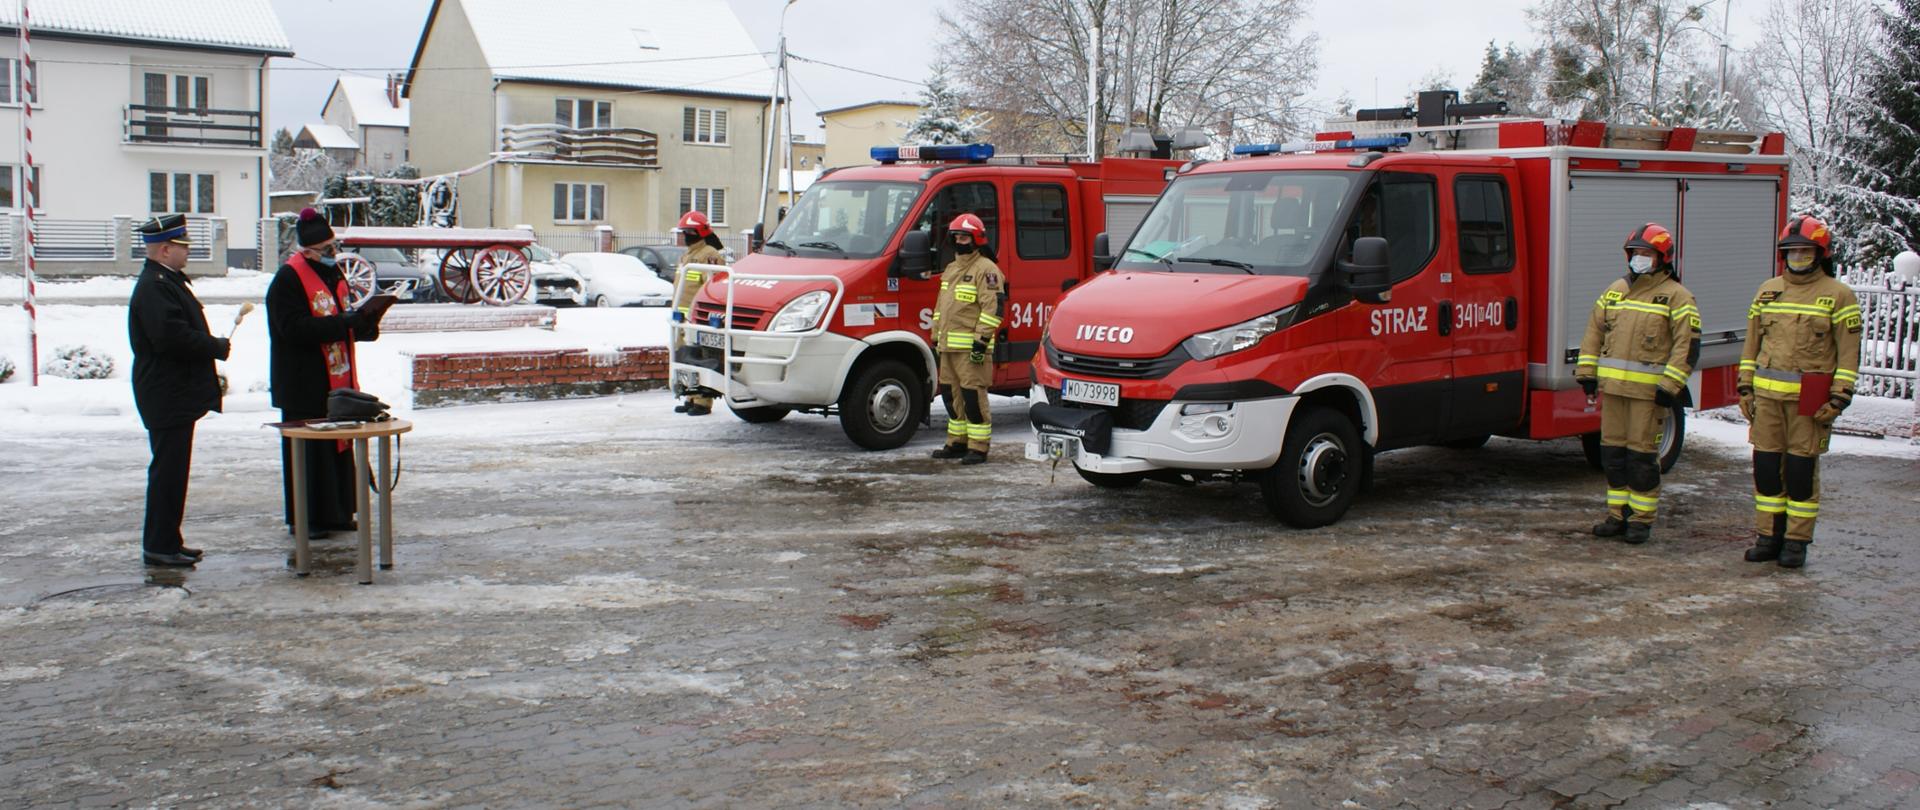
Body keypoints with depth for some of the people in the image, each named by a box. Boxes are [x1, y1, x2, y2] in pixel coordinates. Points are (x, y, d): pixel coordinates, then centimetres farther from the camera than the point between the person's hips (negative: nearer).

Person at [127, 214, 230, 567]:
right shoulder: (154, 286, -17)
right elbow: (171, 336, -27)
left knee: (172, 470, 14)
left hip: (175, 394, 11)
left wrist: (212, 345, 6)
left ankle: (166, 541, 22)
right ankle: (159, 546, 2)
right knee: (167, 470, -5)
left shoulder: (167, 281, 17)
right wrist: (218, 348, -15)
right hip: (166, 396, -11)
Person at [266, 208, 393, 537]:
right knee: (309, 451, -3)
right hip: (304, 384, -8)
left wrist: (364, 326, 1)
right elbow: (294, 328, -23)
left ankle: (337, 513, 21)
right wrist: (346, 322, -27)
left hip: (337, 380, 8)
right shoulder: (288, 280, -13)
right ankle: (305, 519, 5)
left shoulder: (334, 275, 14)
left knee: (339, 446, 12)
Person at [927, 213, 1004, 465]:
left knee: (973, 395, -9)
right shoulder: (951, 270, 20)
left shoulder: (986, 269, -8)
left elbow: (993, 308, -16)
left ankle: (978, 447, -5)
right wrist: (936, 338, 21)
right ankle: (957, 442, 23)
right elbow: (940, 307, 25)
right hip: (948, 346, 9)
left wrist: (981, 341, -21)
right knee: (951, 395, 13)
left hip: (971, 348, -9)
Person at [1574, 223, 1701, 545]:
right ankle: (1618, 514, 17)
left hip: (1649, 390, -5)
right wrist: (1587, 372, 8)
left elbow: (1688, 344, -8)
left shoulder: (1675, 296, -3)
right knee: (1613, 451, 8)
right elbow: (1595, 331, 17)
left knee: (1642, 454, -2)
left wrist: (1670, 385, -15)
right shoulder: (1615, 291, 14)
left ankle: (1642, 519, 7)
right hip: (1613, 386, 6)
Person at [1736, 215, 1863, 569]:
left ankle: (1797, 540, 9)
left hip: (1809, 398, -4)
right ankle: (1769, 536, 14)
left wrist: (1839, 397, -10)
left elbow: (1849, 352, -3)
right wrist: (1745, 387, 10)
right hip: (1767, 394, 4)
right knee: (1766, 465, 5)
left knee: (1801, 469, 1)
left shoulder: (1838, 295, -1)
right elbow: (1752, 343, 15)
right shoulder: (1768, 291, 12)